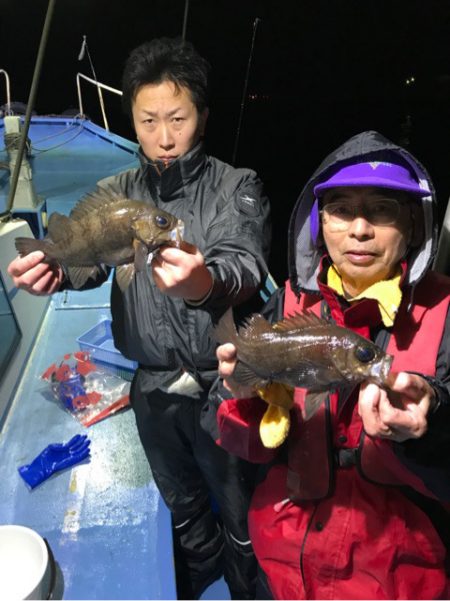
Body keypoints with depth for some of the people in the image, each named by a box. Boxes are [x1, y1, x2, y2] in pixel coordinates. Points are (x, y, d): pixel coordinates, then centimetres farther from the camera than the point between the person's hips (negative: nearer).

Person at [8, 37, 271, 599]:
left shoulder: (237, 187, -11)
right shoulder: (116, 194, 1)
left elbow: (245, 268, -28)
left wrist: (204, 281, -51)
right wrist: (54, 269, -38)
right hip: (152, 385, 4)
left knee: (238, 507, 20)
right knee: (180, 501, 28)